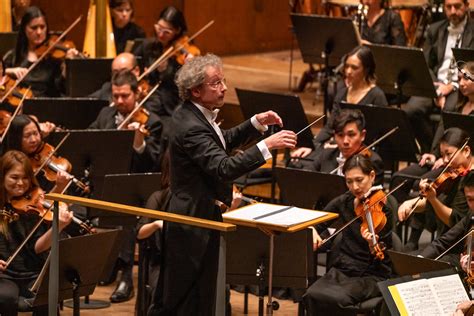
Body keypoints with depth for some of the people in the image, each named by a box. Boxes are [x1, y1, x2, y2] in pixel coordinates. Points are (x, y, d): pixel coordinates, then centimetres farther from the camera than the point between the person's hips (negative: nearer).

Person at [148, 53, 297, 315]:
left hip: (185, 219, 10)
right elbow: (224, 168, -36)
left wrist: (256, 123, 7)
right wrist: (267, 145, -38)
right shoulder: (191, 127, -25)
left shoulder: (189, 114, 6)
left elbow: (223, 143, 20)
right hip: (197, 224, -10)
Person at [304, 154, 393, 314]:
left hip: (372, 276, -4)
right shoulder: (344, 201, 6)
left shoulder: (383, 209, -8)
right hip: (342, 270, 4)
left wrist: (372, 244, -33)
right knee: (312, 295, -26)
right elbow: (317, 222, 17)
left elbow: (382, 261, -11)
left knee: (335, 299, -32)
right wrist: (313, 232, -6)